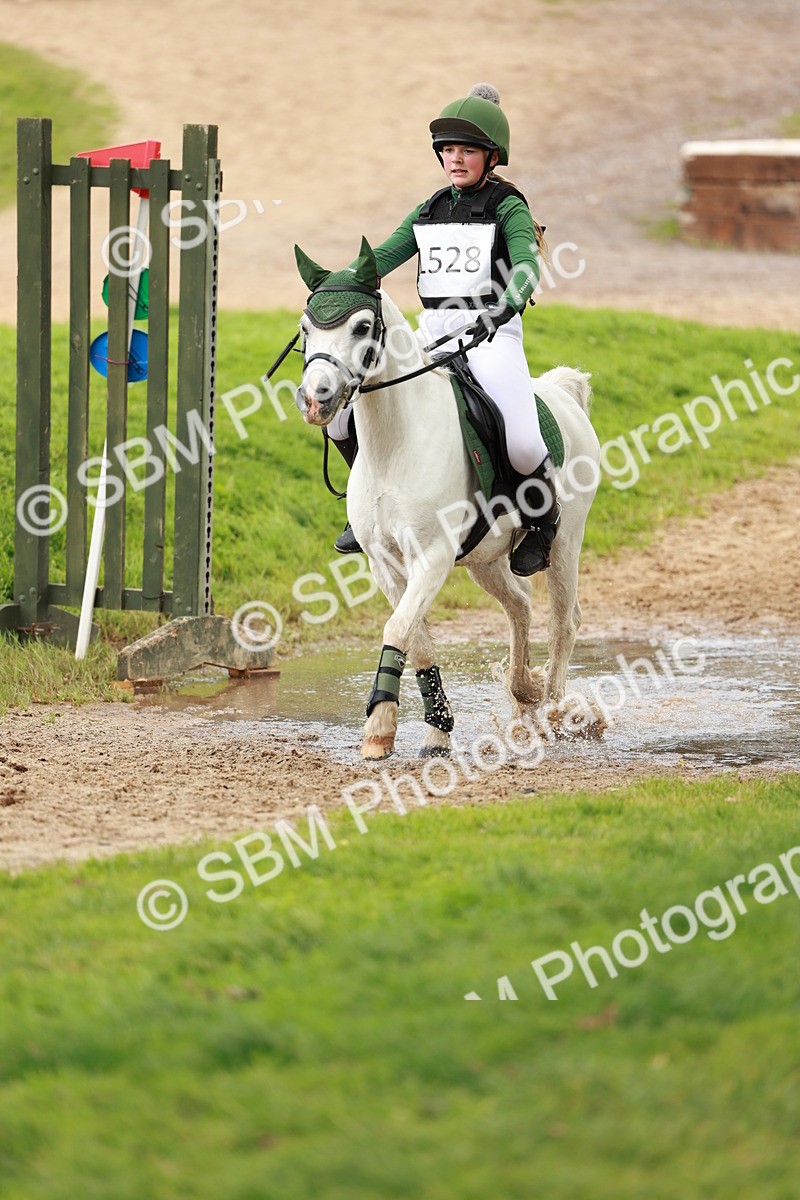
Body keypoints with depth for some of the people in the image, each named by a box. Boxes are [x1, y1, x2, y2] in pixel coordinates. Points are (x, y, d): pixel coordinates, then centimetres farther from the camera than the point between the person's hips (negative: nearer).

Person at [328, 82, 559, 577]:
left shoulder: (508, 208, -2)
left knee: (523, 445, -27)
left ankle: (543, 521, 6)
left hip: (493, 337, -6)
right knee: (339, 411, -6)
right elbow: (382, 257, 7)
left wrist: (499, 312, -38)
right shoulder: (429, 211, 15)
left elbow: (526, 270, -18)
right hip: (432, 339, 6)